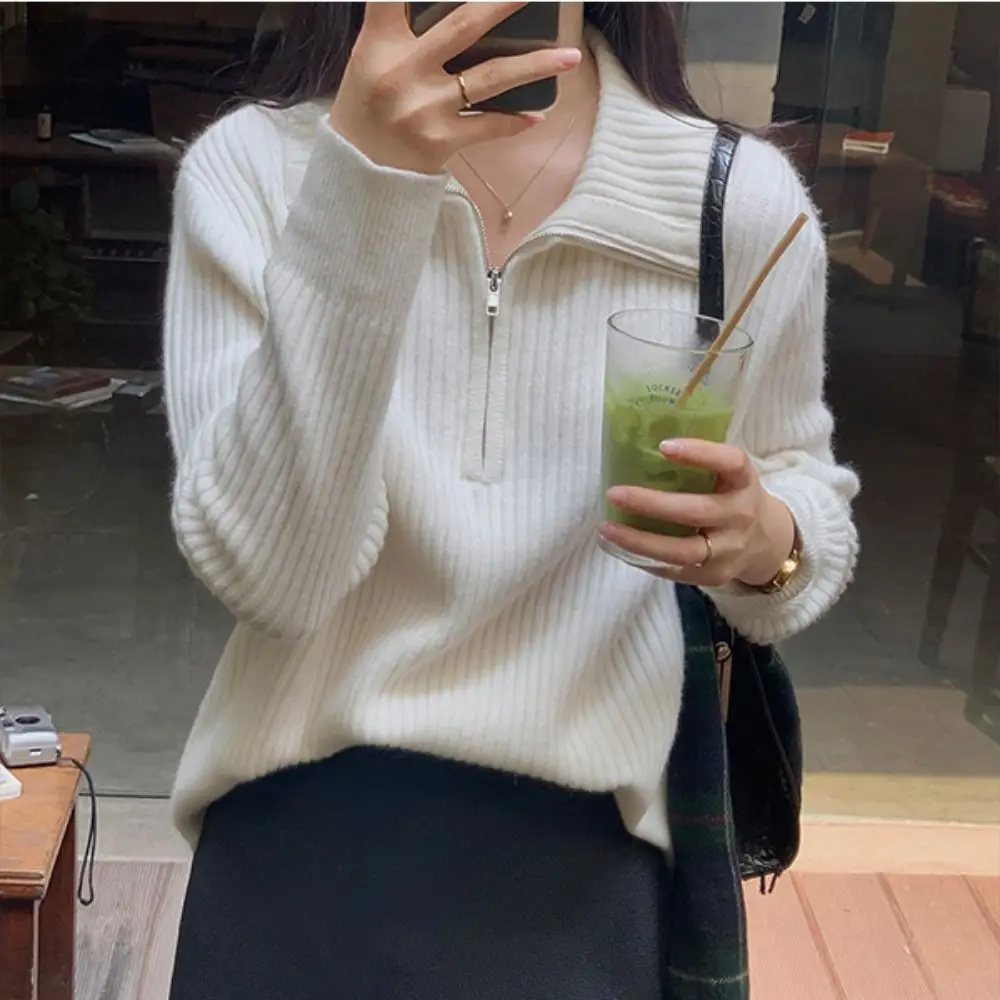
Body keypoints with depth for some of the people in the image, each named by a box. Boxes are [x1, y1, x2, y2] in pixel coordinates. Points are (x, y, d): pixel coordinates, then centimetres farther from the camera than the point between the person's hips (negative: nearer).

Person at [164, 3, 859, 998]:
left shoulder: (745, 198, -7)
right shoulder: (252, 163, -9)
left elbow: (805, 487, 9)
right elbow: (267, 573, -19)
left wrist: (768, 545, -14)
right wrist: (362, 190, -28)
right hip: (299, 834, 0)